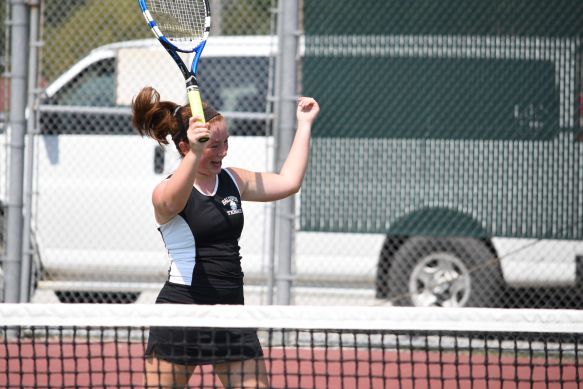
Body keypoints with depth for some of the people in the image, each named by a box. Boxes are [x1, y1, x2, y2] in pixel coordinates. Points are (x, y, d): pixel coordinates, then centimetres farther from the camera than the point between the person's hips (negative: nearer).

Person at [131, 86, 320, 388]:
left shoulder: (232, 180, 11)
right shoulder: (166, 191, -10)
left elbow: (288, 182, 17)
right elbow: (172, 203, -35)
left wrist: (304, 124, 16)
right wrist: (195, 154, -52)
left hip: (231, 312, 6)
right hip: (182, 312, -6)